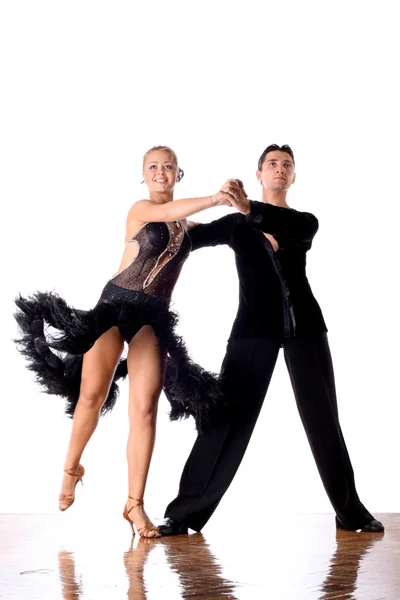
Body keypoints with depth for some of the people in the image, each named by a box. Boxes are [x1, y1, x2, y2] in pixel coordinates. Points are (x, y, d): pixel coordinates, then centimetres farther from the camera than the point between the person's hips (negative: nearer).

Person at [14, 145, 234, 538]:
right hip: (116, 302, -3)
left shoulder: (185, 223, 15)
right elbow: (167, 212, -21)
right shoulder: (140, 209, 0)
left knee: (144, 409, -8)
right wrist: (217, 197, -27)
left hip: (153, 316, 3)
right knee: (91, 396, -6)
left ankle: (135, 504, -4)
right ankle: (71, 469, 21)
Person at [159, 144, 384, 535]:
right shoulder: (238, 224, 17)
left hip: (304, 326, 2)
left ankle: (351, 510, 10)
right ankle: (185, 511, -6)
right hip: (255, 327, -1)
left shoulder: (306, 222, 17)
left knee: (322, 415, 1)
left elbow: (295, 231, -8)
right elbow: (193, 236, 5)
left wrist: (250, 209, -24)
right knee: (229, 415, -9)